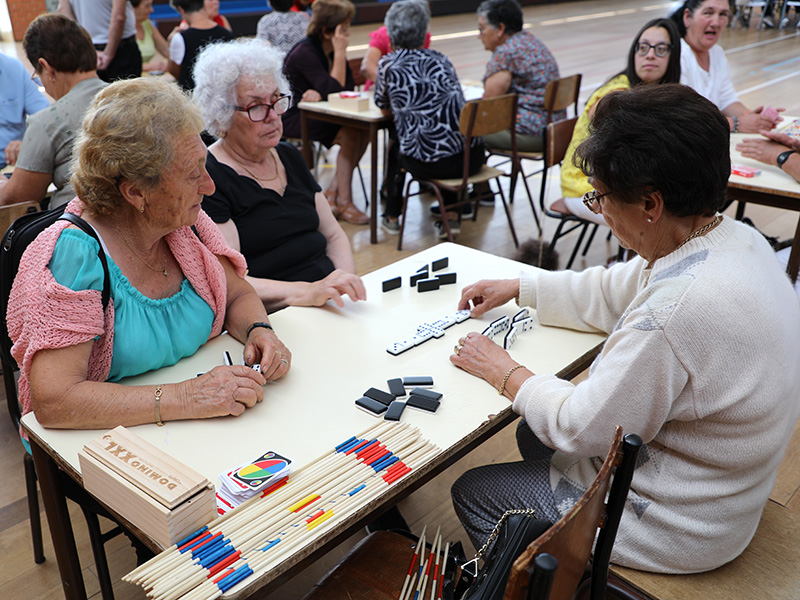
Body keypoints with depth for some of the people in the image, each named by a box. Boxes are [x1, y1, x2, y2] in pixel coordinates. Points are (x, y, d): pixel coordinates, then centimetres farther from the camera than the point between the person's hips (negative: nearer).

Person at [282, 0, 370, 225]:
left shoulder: (332, 50, 6)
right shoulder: (306, 53, -18)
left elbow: (348, 88, -3)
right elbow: (333, 89, -26)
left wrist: (320, 93, -22)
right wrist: (340, 52, -23)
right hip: (293, 117, -8)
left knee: (363, 129, -16)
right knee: (350, 133, -27)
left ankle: (333, 192, -10)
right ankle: (344, 201, -21)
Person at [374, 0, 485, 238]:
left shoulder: (388, 64, 2)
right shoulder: (441, 59, 13)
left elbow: (384, 109, 16)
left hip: (428, 164, -3)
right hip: (472, 158, 3)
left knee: (395, 149, 31)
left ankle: (392, 217, 41)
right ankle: (451, 217, 29)